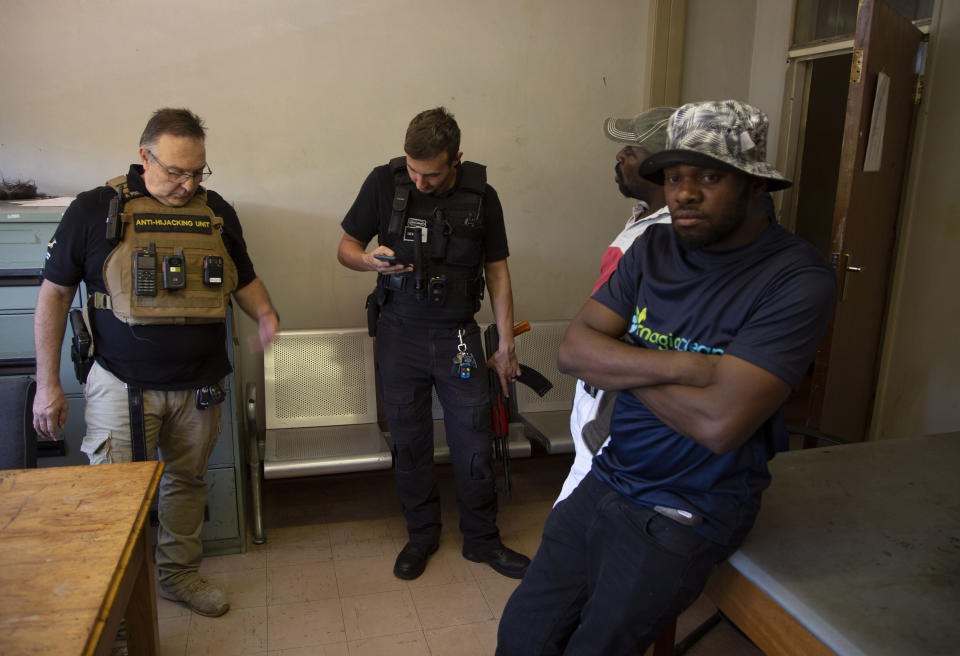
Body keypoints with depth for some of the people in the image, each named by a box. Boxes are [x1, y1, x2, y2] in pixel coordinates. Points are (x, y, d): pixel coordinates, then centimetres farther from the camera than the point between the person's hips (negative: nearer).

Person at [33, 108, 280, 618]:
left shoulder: (217, 212, 4)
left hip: (198, 385, 4)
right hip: (123, 385, -3)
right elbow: (54, 293, 0)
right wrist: (47, 383, -2)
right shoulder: (95, 210, -5)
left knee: (187, 480, 16)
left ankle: (178, 573, 36)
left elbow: (245, 280, 15)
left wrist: (265, 314, -8)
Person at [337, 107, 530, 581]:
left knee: (474, 442, 4)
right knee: (410, 441, 10)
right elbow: (346, 247, 4)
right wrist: (370, 260, -21)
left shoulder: (481, 196, -3)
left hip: (458, 336, 0)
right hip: (399, 333, 0)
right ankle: (422, 534, 31)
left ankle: (481, 539, 25)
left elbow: (497, 271, 4)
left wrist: (506, 344, 2)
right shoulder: (384, 182, -4)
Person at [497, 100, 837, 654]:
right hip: (608, 479, 5)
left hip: (688, 515, -5)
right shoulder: (653, 249, 2)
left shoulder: (798, 279, -17)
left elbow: (720, 422, -26)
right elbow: (574, 349, -7)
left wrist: (622, 365, -12)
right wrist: (683, 366, -21)